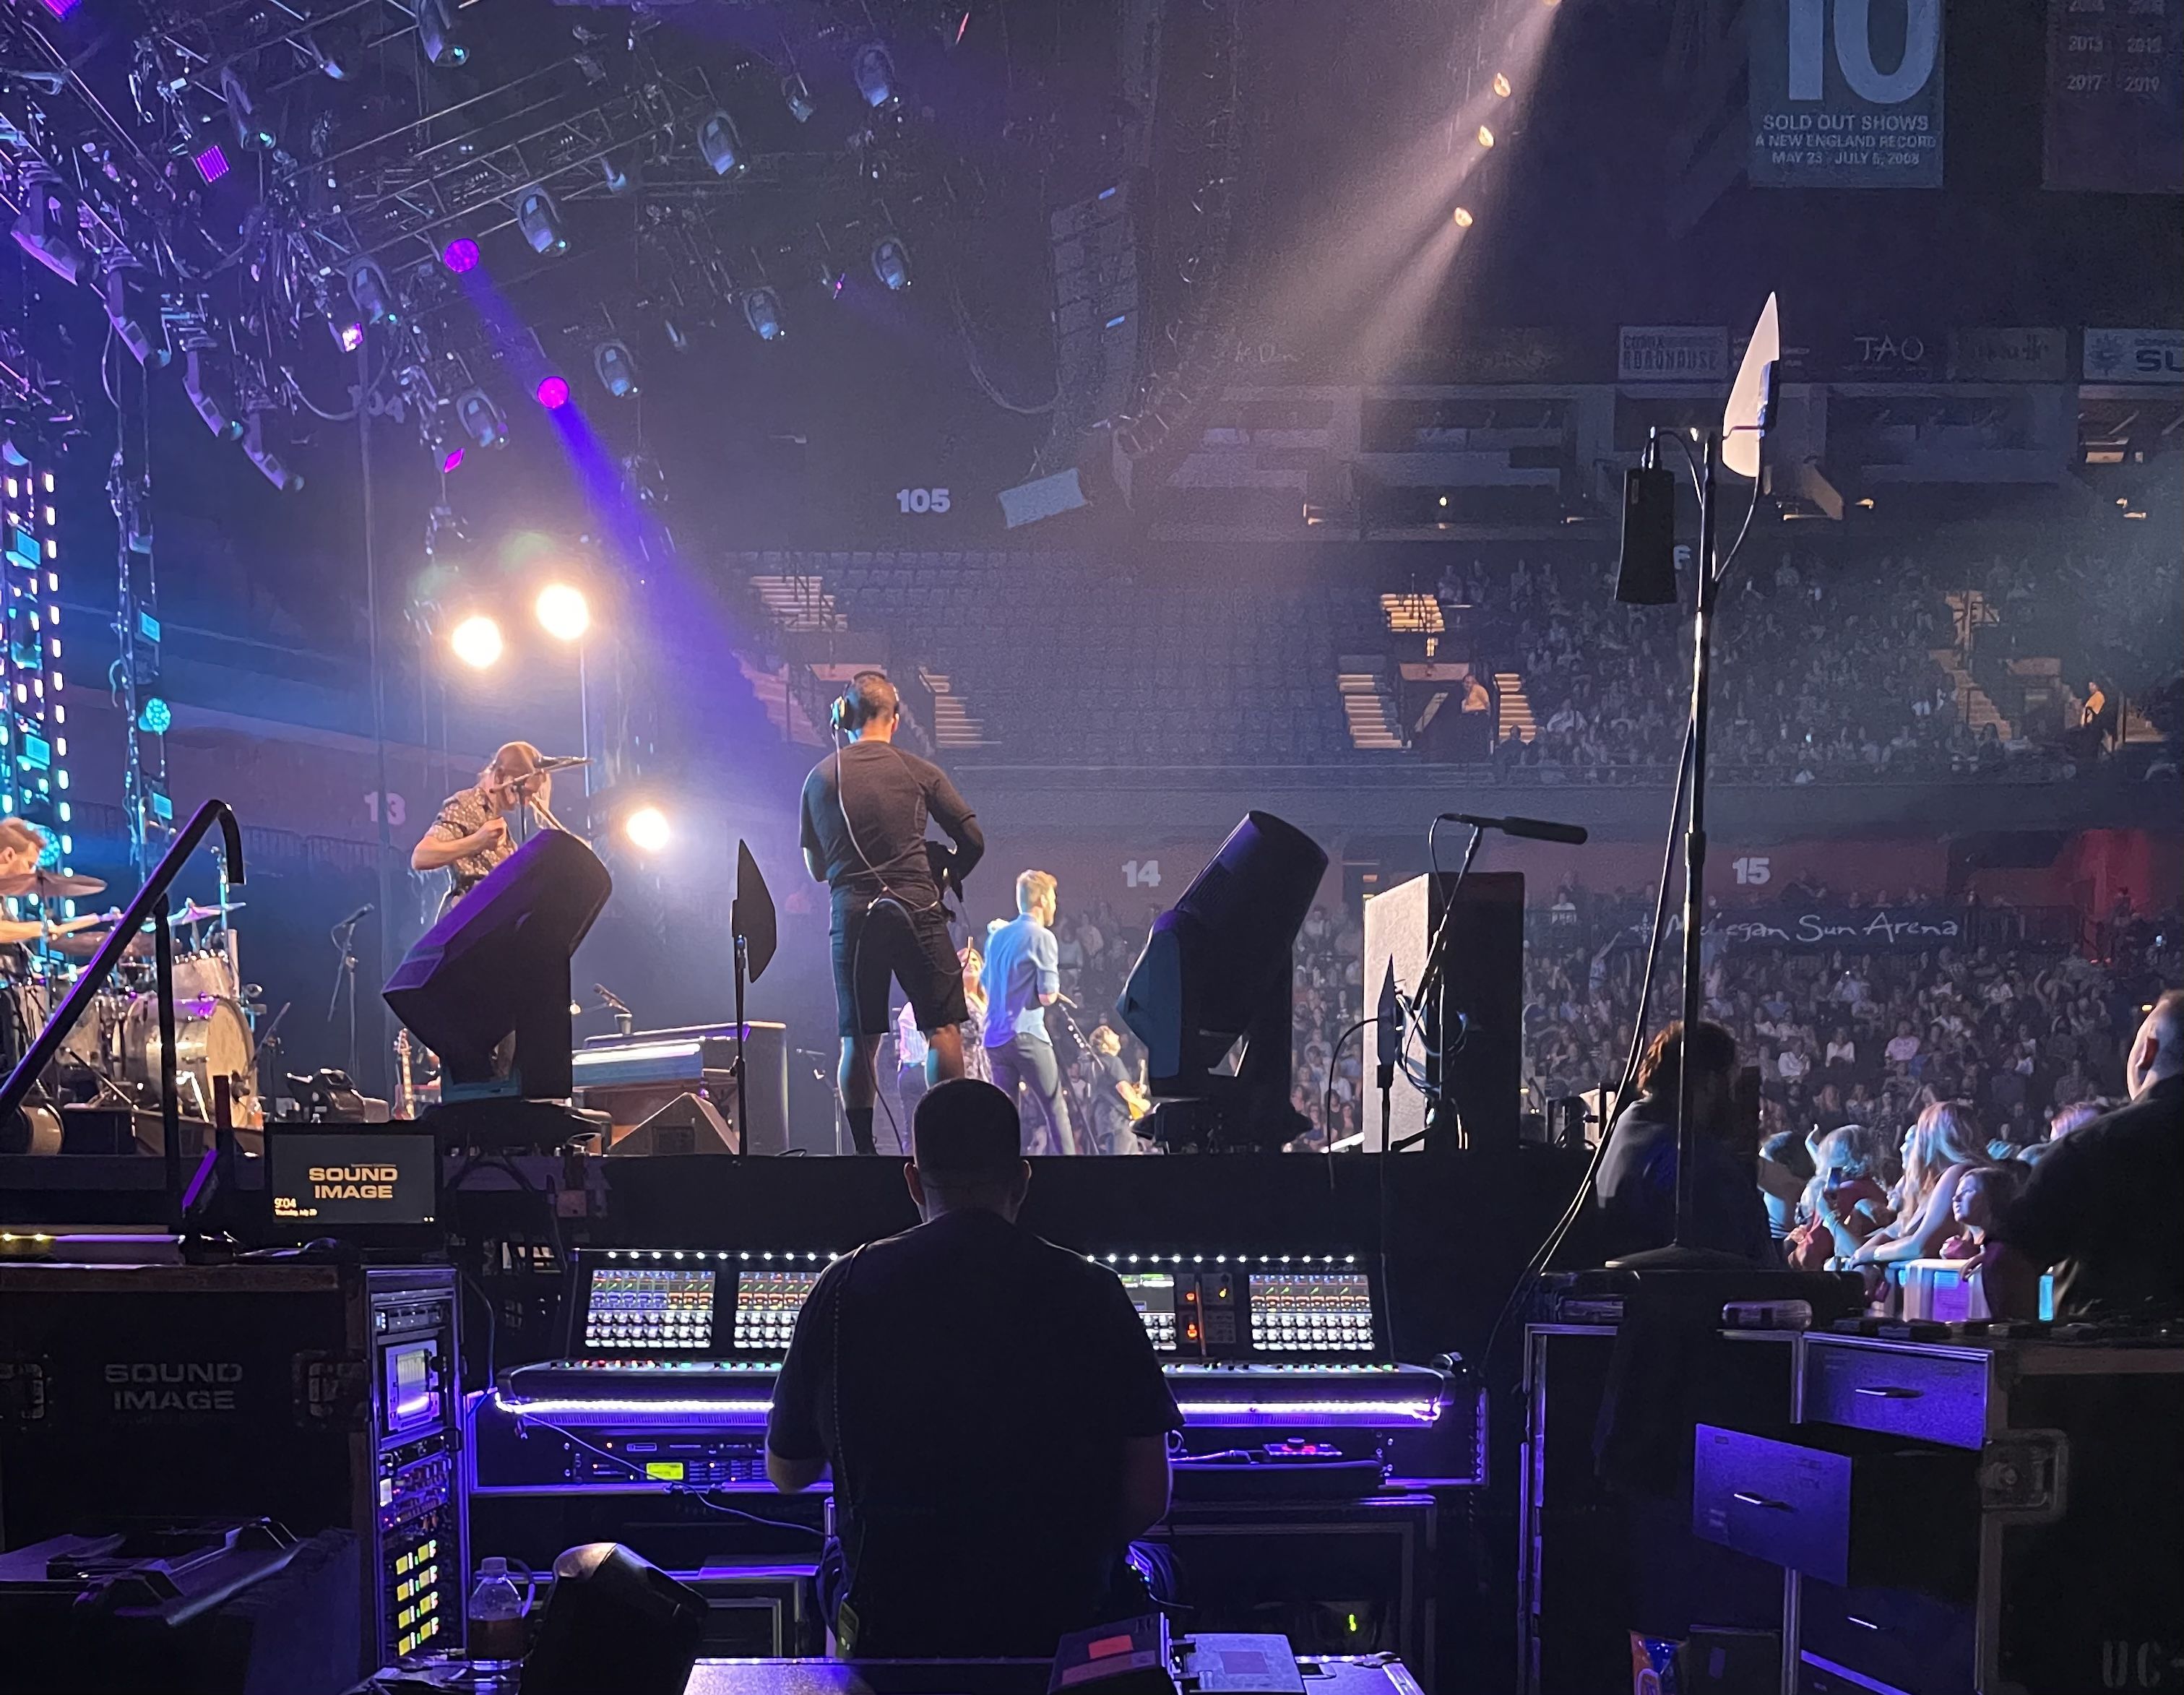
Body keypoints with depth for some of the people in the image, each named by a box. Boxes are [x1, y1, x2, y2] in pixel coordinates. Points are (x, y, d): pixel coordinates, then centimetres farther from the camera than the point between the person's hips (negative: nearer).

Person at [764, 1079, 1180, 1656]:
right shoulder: (1092, 1293, -10)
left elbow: (786, 1472, 5)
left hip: (893, 1627, 1)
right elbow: (1148, 1499, -8)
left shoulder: (846, 1288, -8)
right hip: (1067, 1621, -1)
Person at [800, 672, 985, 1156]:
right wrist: (947, 875, 23)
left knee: (858, 1041, 6)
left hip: (852, 916, 2)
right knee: (944, 1028, 2)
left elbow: (816, 869, 15)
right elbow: (973, 840, 5)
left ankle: (863, 1148, 5)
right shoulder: (919, 772, 4)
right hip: (916, 911, -2)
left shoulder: (820, 777, 10)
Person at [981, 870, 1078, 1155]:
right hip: (1026, 1035, -7)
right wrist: (1053, 989, 10)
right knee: (1055, 1109, -3)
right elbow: (1047, 996, -10)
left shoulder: (997, 936, 15)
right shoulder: (1042, 937, -7)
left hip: (994, 1036, 7)